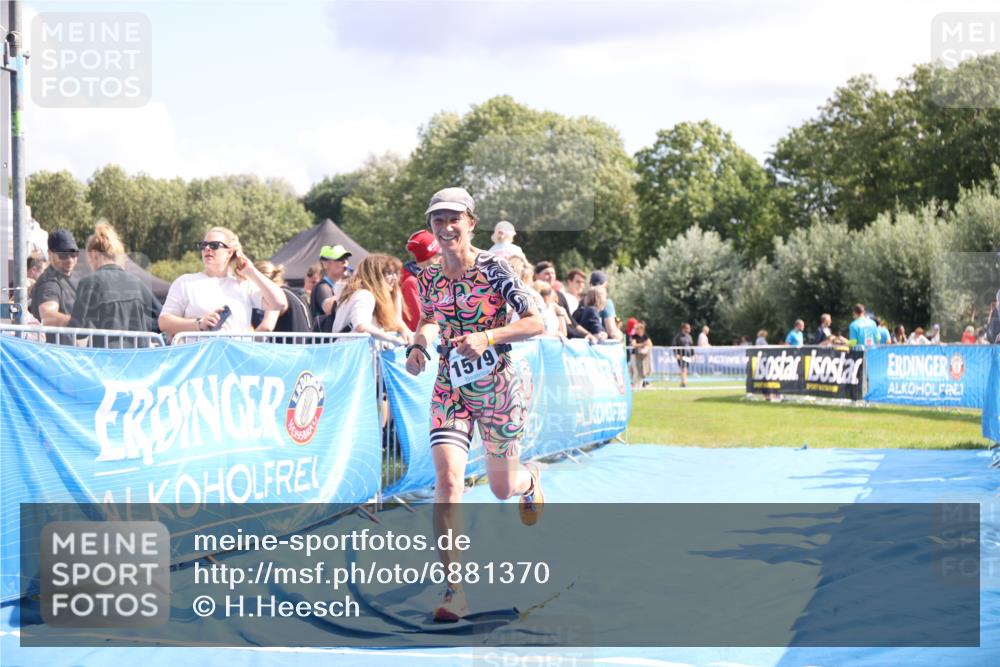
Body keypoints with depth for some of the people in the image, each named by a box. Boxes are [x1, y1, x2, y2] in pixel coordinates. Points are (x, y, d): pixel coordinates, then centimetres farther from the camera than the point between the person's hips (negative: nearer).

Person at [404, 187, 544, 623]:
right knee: (447, 479, -18)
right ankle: (454, 591, -17)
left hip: (497, 387, -2)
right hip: (451, 388, 2)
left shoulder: (493, 268, -11)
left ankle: (530, 481, 53)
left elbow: (535, 323, -13)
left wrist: (488, 336, -26)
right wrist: (419, 344, -1)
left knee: (502, 488, 11)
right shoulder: (429, 277, 2)